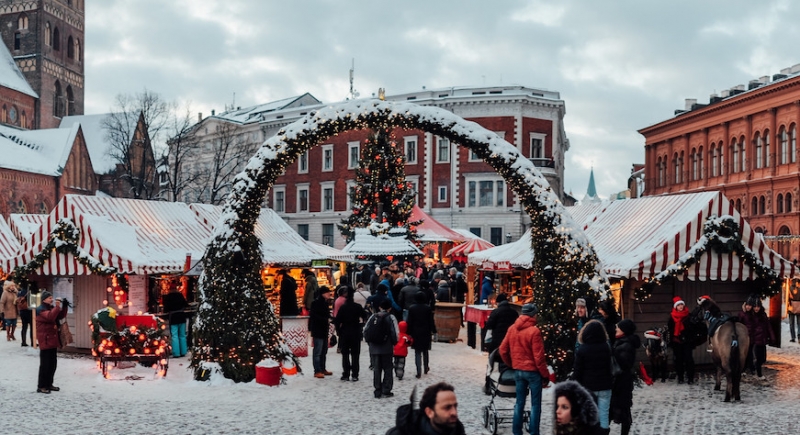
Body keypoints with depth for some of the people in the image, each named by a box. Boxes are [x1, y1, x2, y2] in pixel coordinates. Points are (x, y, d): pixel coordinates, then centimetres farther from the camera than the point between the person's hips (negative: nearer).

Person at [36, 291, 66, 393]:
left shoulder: (51, 308, 13)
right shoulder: (40, 310, -12)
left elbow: (61, 316, 14)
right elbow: (50, 317, -29)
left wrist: (64, 307, 0)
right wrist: (57, 307, -29)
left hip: (53, 340, 9)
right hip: (45, 340, -9)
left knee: (53, 363, 12)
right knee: (45, 364, -6)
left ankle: (49, 384, 21)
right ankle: (41, 386, 1)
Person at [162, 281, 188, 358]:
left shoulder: (167, 297, -9)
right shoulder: (180, 295, 2)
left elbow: (166, 309, -9)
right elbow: (185, 305, 11)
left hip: (173, 317, -4)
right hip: (181, 316, 4)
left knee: (175, 336, -1)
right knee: (182, 335, 11)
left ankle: (176, 353, -4)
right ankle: (183, 352, 15)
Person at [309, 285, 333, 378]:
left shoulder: (324, 302, 15)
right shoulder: (316, 303, -13)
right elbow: (314, 316, -21)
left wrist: (329, 320, 3)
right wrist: (326, 320, -20)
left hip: (324, 330, 9)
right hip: (318, 331, -9)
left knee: (324, 351, 15)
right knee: (318, 352, -6)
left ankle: (322, 369, 24)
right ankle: (317, 371, -2)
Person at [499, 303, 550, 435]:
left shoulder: (512, 329, 2)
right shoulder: (534, 331, -16)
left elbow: (503, 350, 6)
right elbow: (538, 356, -15)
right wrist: (545, 375, -6)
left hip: (518, 370, 6)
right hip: (533, 371, -6)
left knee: (519, 403, 13)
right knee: (535, 404, 5)